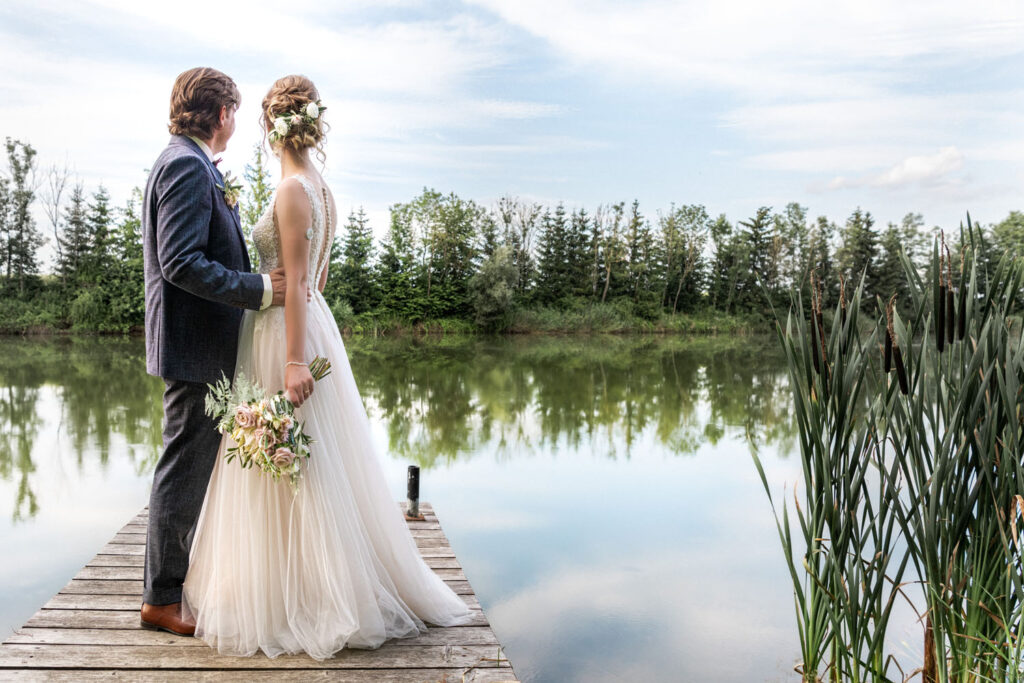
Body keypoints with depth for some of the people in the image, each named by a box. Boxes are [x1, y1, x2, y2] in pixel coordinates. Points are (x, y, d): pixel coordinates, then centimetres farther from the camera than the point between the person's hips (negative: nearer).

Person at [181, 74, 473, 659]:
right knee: (310, 467, 15)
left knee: (289, 467, -1)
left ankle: (294, 603, 10)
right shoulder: (324, 191, 11)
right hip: (316, 324, 9)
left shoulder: (292, 189, -14)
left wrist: (293, 360, -20)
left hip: (286, 332, -9)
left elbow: (297, 281, -19)